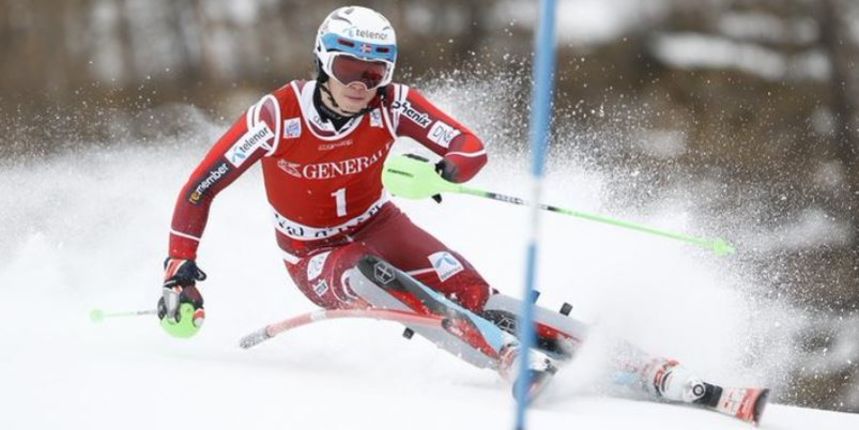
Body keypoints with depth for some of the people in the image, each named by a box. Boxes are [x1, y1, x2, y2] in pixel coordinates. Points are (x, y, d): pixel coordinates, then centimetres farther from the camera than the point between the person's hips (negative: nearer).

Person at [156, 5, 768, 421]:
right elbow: (198, 191, -16)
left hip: (376, 225, 1)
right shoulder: (275, 118, -23)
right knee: (372, 274, -36)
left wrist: (439, 172, -40)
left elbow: (472, 149, -18)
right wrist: (181, 274, -20)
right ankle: (513, 358, -44)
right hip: (315, 257, -1)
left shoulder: (393, 104, -17)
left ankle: (645, 368, -31)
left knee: (469, 292, -22)